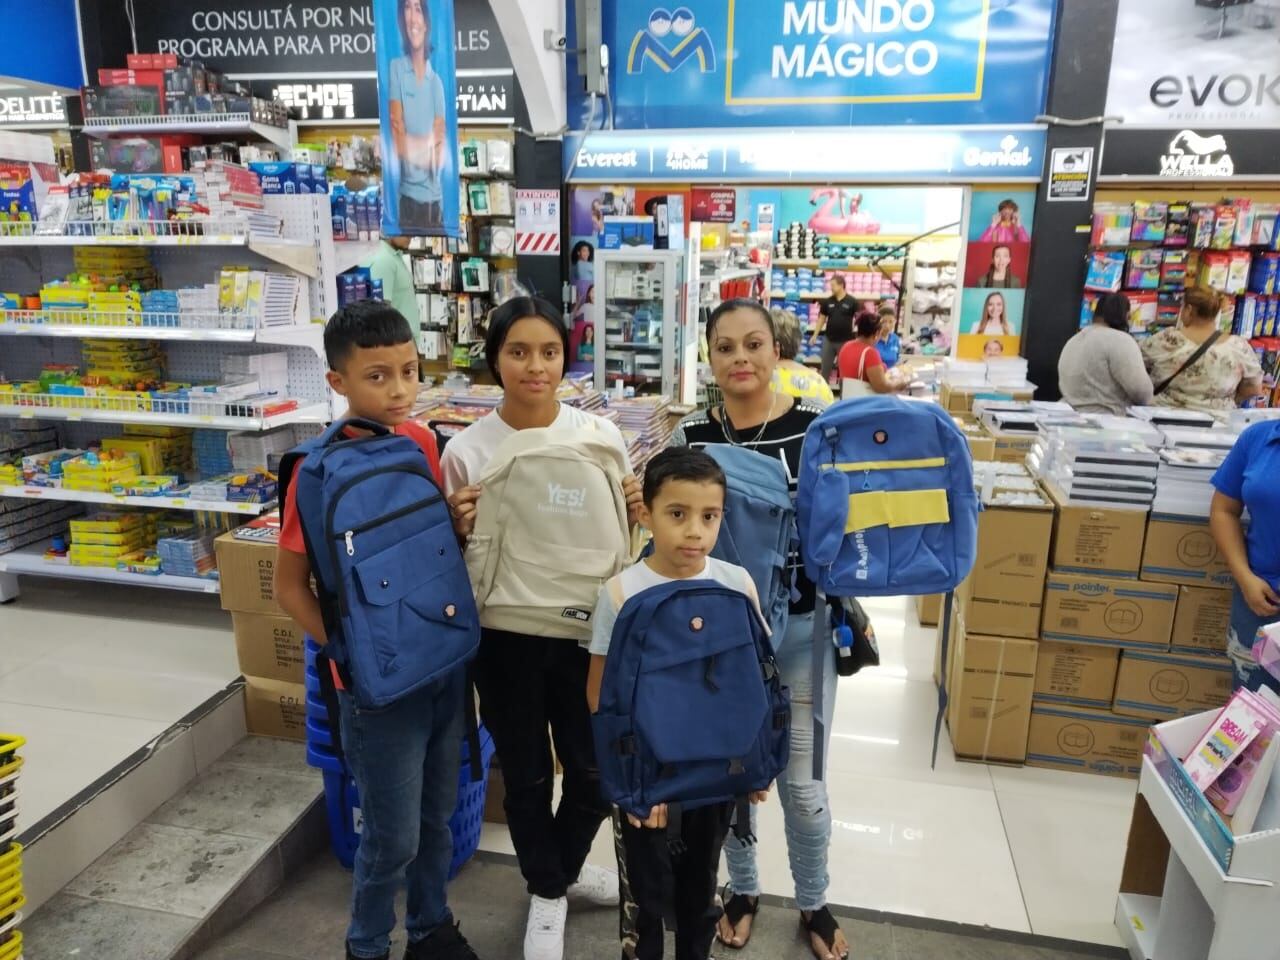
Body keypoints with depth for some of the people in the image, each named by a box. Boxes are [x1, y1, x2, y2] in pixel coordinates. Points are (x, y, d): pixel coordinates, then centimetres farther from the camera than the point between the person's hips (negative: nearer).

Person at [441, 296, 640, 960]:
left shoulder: (600, 434, -6)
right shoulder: (465, 450, -9)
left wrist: (633, 512, -16)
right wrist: (459, 529, -21)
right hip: (506, 634, -1)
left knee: (594, 767, 16)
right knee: (526, 774, 16)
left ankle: (565, 866, 48)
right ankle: (546, 891, 43)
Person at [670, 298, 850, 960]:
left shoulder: (816, 424, -9)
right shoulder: (690, 436, -5)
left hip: (801, 625, -1)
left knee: (801, 780, 11)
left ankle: (813, 902, 40)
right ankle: (742, 886, 45)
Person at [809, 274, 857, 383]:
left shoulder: (852, 302, -6)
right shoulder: (828, 301, 3)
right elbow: (822, 318, 9)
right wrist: (815, 335, 4)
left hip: (845, 341, -3)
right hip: (829, 340, 3)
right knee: (825, 368, 8)